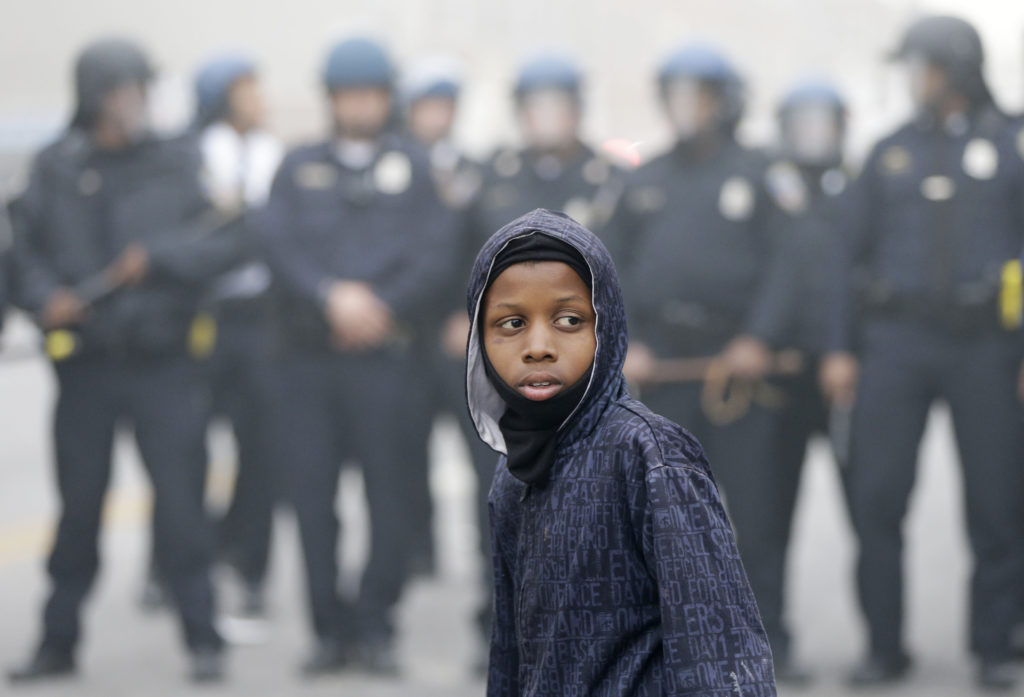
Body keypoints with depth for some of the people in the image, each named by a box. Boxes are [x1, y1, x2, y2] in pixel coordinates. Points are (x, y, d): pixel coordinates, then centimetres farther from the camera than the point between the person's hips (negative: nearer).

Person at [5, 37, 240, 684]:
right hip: (85, 361, 1)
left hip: (165, 362, -1)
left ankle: (203, 639, 4)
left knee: (181, 499, -4)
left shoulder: (179, 163, 2)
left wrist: (157, 255, -18)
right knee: (78, 503, 7)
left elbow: (222, 242, -5)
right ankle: (59, 642, 17)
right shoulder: (57, 169, 5)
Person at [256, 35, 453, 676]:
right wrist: (331, 295, -15)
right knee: (313, 497, 0)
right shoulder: (299, 170, 15)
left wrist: (385, 308, -12)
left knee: (389, 497, -3)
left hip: (387, 354, -1)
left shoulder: (413, 166, 10)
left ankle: (376, 628, 6)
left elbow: (435, 256, 0)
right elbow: (279, 245, 0)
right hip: (308, 357, 2)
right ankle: (330, 629, 8)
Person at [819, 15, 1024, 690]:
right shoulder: (891, 154, 13)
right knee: (876, 499, -3)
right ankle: (884, 646, 6)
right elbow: (857, 254, 14)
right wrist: (842, 348, 7)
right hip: (897, 342, 2)